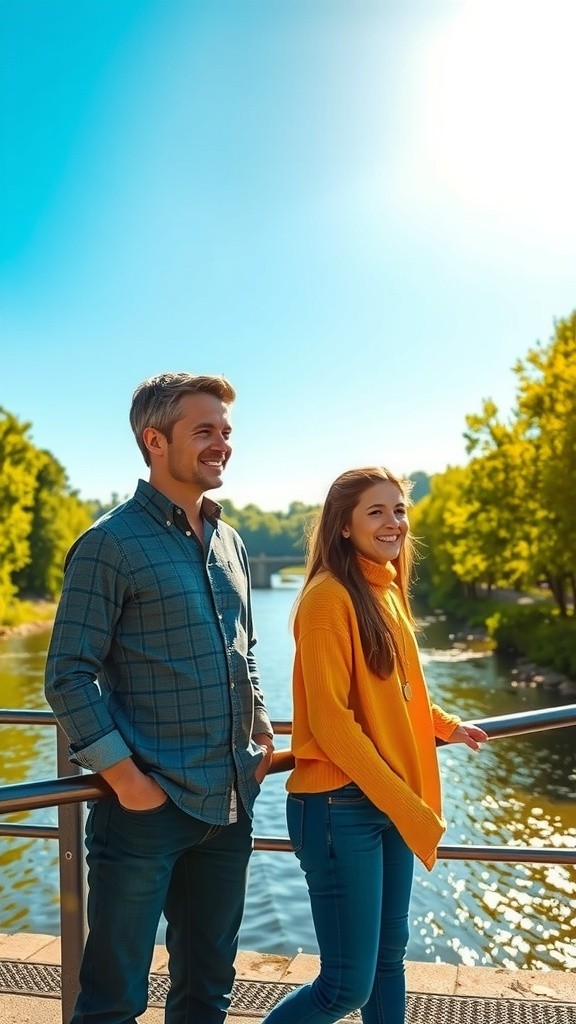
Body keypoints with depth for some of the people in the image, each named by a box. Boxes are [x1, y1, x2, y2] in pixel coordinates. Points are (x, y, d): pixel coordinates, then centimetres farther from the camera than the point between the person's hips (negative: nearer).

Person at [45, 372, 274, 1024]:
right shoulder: (111, 544, -12)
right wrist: (124, 776, -17)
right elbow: (69, 677, -13)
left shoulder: (229, 542, 10)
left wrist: (261, 732, 8)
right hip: (147, 804, -6)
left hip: (229, 802, 7)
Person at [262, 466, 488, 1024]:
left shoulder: (390, 590, 9)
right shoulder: (330, 595, -16)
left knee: (389, 953, 19)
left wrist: (443, 726, 8)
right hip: (341, 806, -8)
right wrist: (405, 804, -18)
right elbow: (330, 719, -19)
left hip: (394, 802, 8)